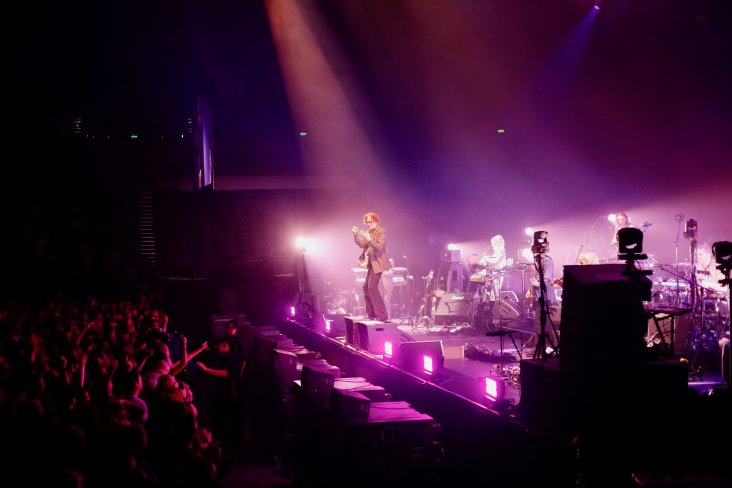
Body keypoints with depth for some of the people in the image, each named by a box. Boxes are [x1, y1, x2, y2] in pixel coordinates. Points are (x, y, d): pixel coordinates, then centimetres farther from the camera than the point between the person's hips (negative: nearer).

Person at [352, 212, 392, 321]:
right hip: (371, 263, 9)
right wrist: (356, 235, -4)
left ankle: (382, 315, -15)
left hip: (377, 263, -9)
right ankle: (371, 313, 18)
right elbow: (362, 244, 9)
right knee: (366, 287, 10)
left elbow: (379, 247, -22)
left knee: (372, 287, -16)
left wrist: (369, 239, -33)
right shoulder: (370, 232, 14)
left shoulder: (381, 231, -11)